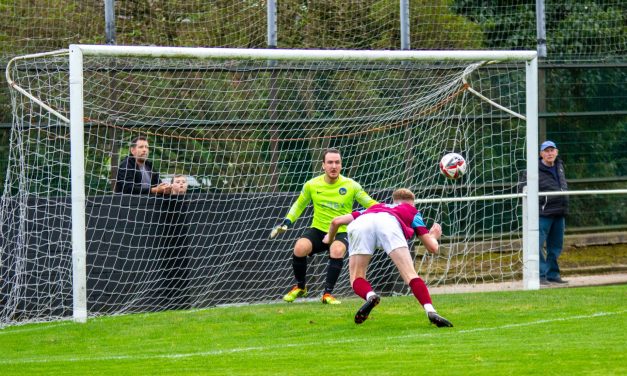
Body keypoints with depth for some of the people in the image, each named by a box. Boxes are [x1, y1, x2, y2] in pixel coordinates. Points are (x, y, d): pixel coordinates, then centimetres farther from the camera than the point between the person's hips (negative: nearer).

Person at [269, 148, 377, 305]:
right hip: (318, 230, 2)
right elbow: (299, 205, 16)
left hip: (341, 232, -2)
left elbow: (370, 204, 2)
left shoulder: (351, 186, -6)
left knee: (337, 251, -36)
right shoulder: (312, 185, -1)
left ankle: (328, 293, -20)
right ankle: (300, 287, 1)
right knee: (300, 248, -28)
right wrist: (287, 222, 5)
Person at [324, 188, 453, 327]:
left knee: (357, 278, 11)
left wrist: (330, 238, 59)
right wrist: (433, 236, 55)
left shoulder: (375, 207, 45)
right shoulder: (412, 211, 38)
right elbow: (433, 248, 32)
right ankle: (430, 311, -21)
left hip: (359, 224, 2)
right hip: (390, 223, -2)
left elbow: (337, 221, 38)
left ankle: (370, 296, -20)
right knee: (410, 275, -2)